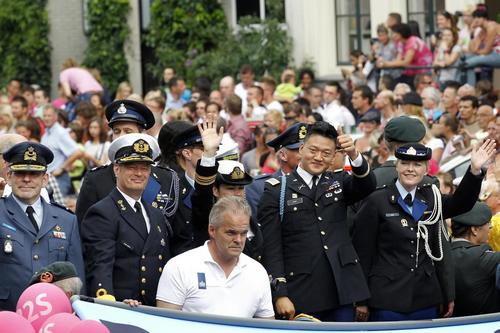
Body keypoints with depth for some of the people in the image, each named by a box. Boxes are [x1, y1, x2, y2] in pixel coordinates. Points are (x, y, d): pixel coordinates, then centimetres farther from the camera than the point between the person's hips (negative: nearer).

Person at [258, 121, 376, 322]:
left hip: (341, 292, 3)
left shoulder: (338, 183, 12)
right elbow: (271, 248, -3)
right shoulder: (277, 191, 2)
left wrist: (353, 155, -28)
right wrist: (280, 294, -11)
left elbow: (367, 186, -9)